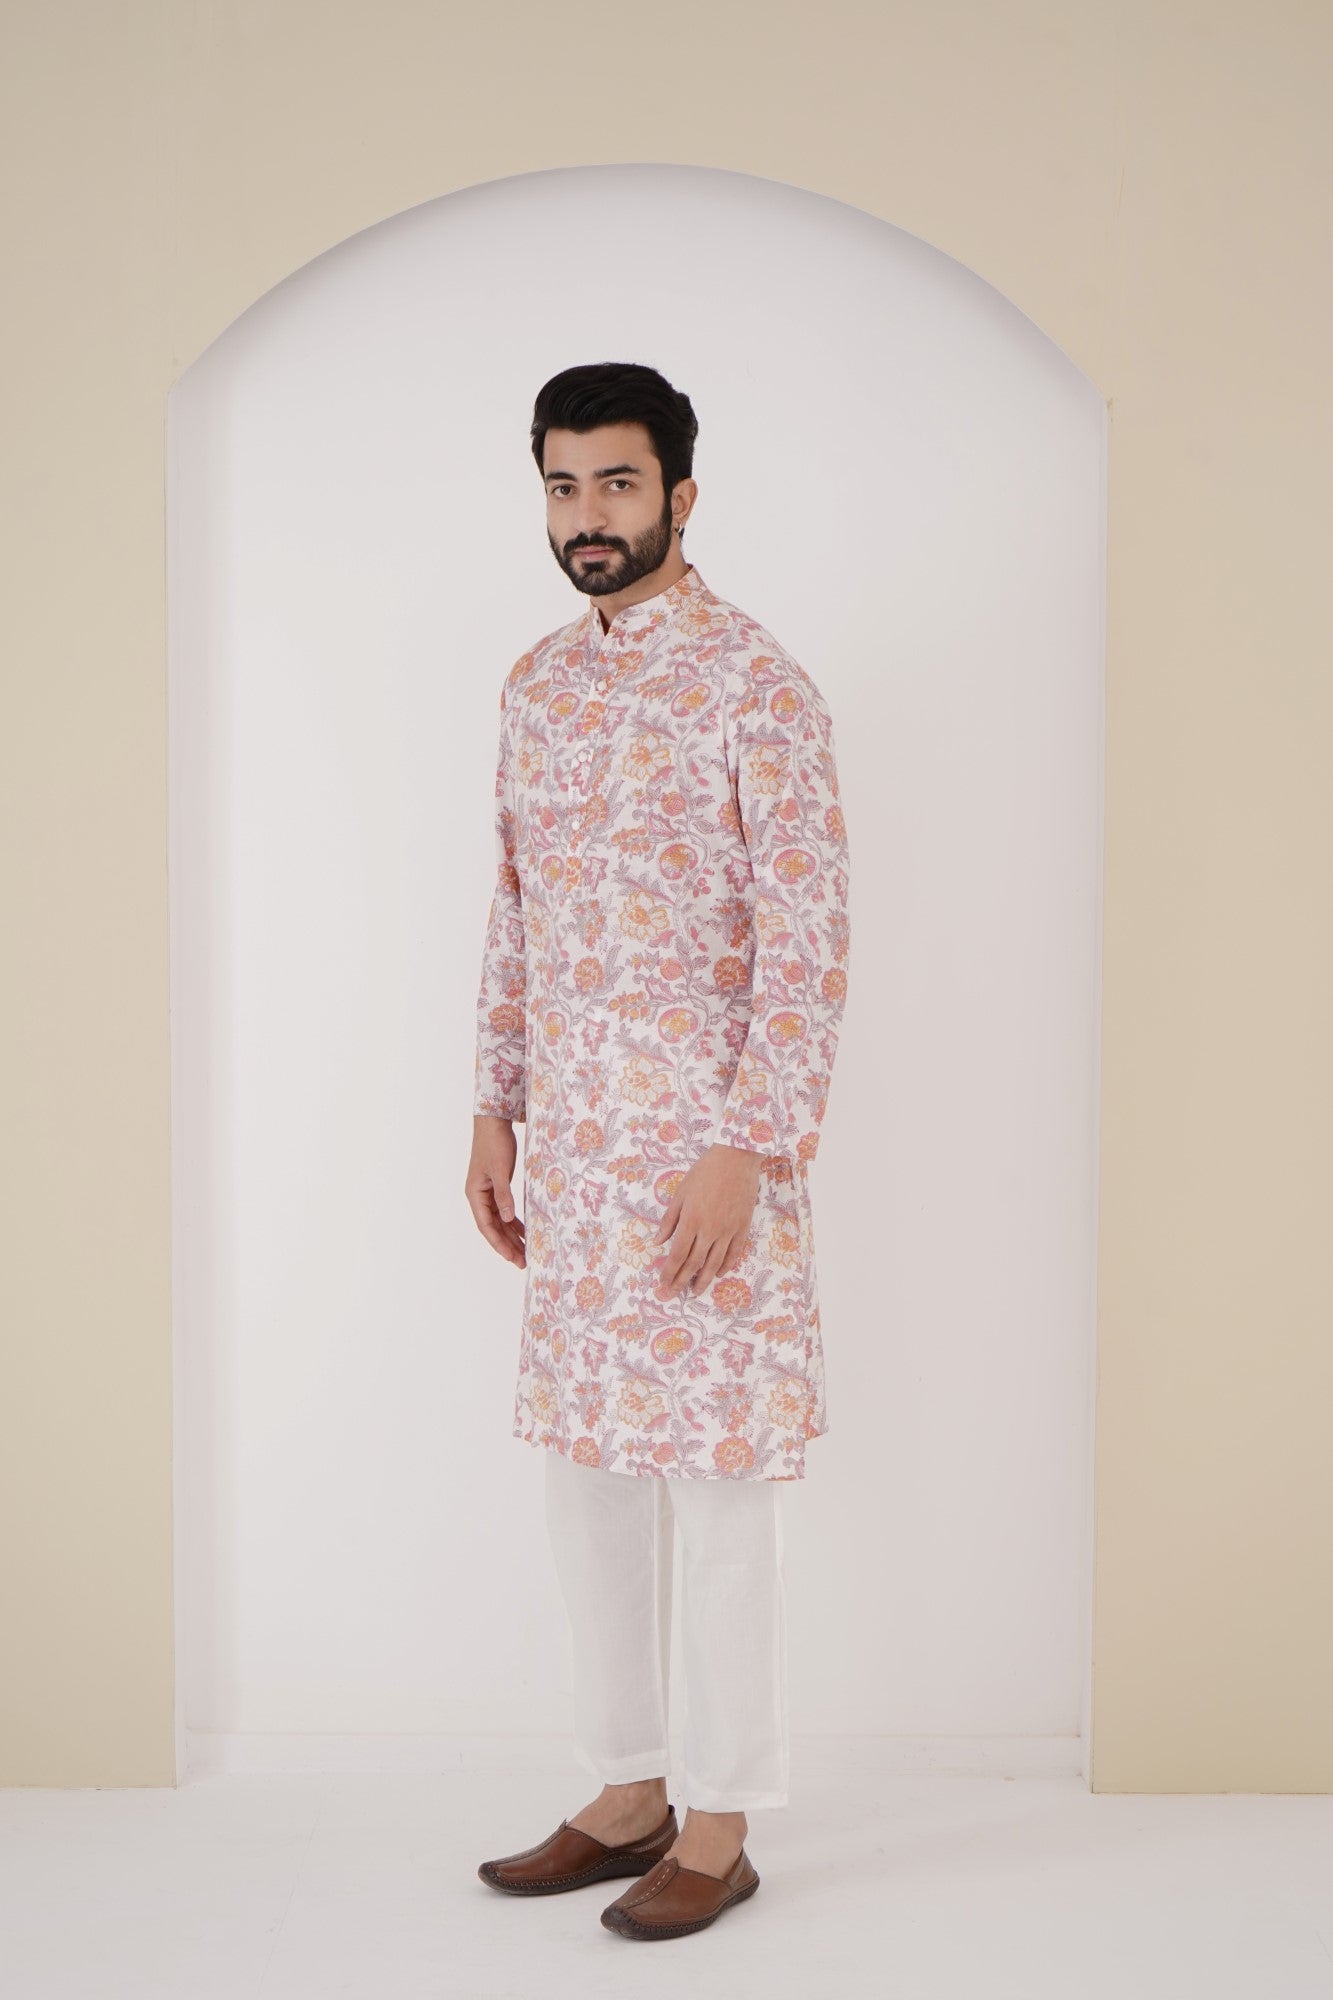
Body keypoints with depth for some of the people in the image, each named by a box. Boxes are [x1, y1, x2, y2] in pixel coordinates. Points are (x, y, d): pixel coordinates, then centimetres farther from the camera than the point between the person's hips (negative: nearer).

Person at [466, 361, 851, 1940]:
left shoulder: (755, 685, -10)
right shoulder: (537, 682, 12)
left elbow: (807, 941, -14)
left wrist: (743, 1151, -19)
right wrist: (493, 1111, 12)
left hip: (706, 1141, -7)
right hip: (573, 1141, 7)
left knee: (717, 1482, 2)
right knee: (584, 1469, 13)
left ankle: (721, 1829, 16)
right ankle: (628, 1795, 28)